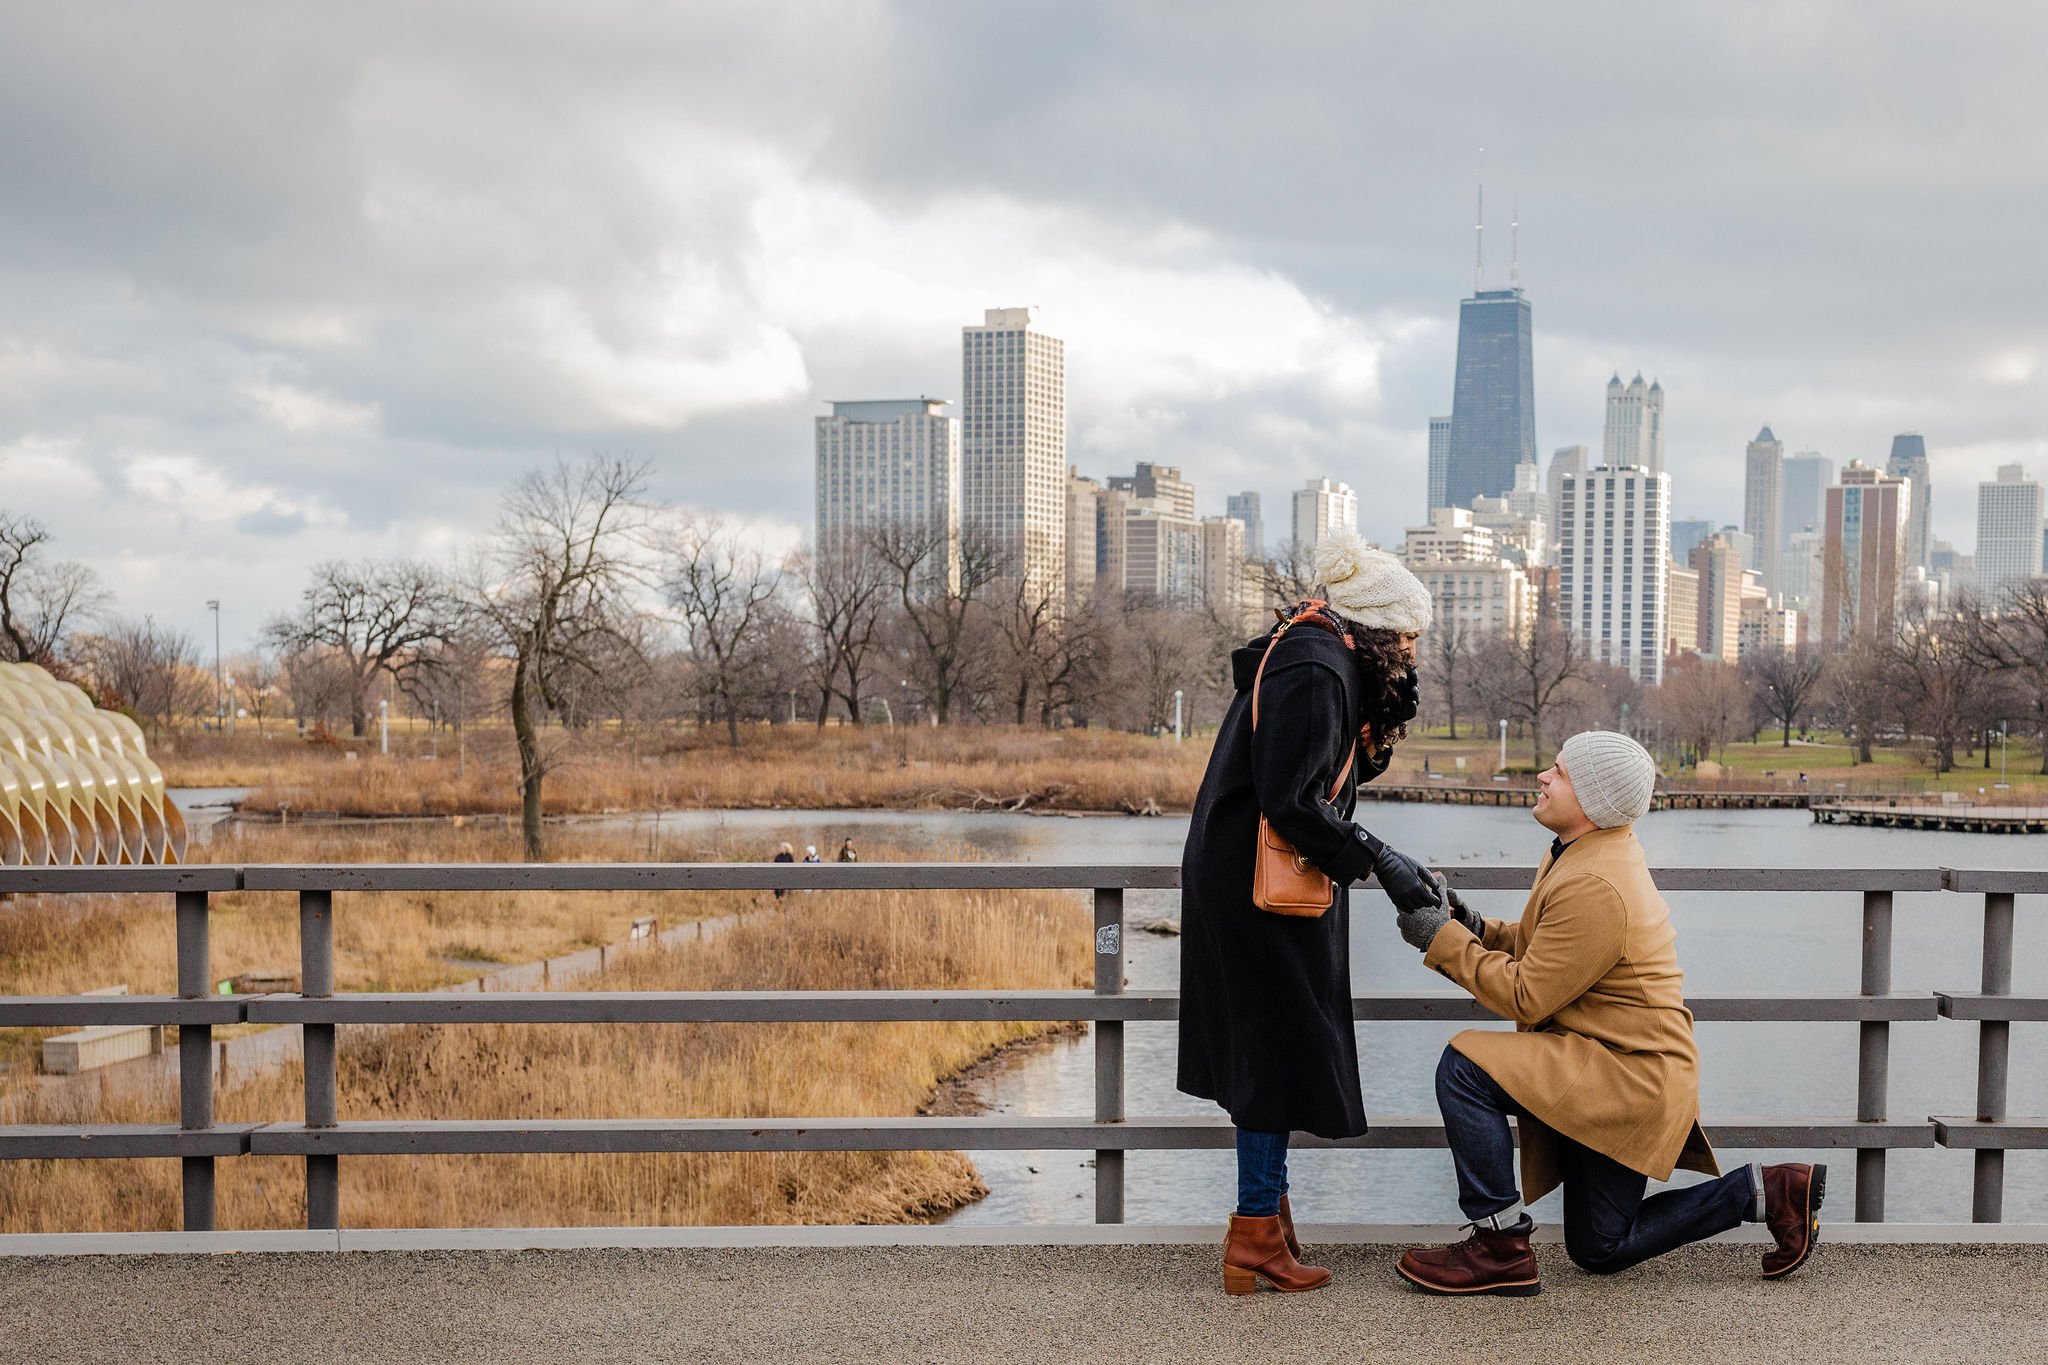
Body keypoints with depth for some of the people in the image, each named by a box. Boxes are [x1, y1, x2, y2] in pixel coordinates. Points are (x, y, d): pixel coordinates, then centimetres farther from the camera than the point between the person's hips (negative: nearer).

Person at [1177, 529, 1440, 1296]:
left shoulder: (1321, 659, 13)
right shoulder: (1315, 672, -19)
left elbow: (1354, 767, 15)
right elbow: (1290, 801, -25)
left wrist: (1390, 692, 2)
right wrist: (1380, 861, -21)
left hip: (1242, 880, 11)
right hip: (1262, 884, -11)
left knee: (1267, 1045, 15)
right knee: (1282, 1045, -4)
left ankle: (1266, 1211, 25)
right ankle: (1257, 1239, 4)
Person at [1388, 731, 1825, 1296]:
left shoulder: (1595, 887, -26)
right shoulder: (1584, 853, 7)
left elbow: (1526, 998, -22)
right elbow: (1537, 948, 14)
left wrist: (1443, 940, -18)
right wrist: (1475, 929, -3)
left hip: (1630, 1076, -11)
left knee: (1464, 1068, -24)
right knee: (1600, 1251, 18)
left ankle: (1501, 1247, -13)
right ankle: (1766, 1191, 22)